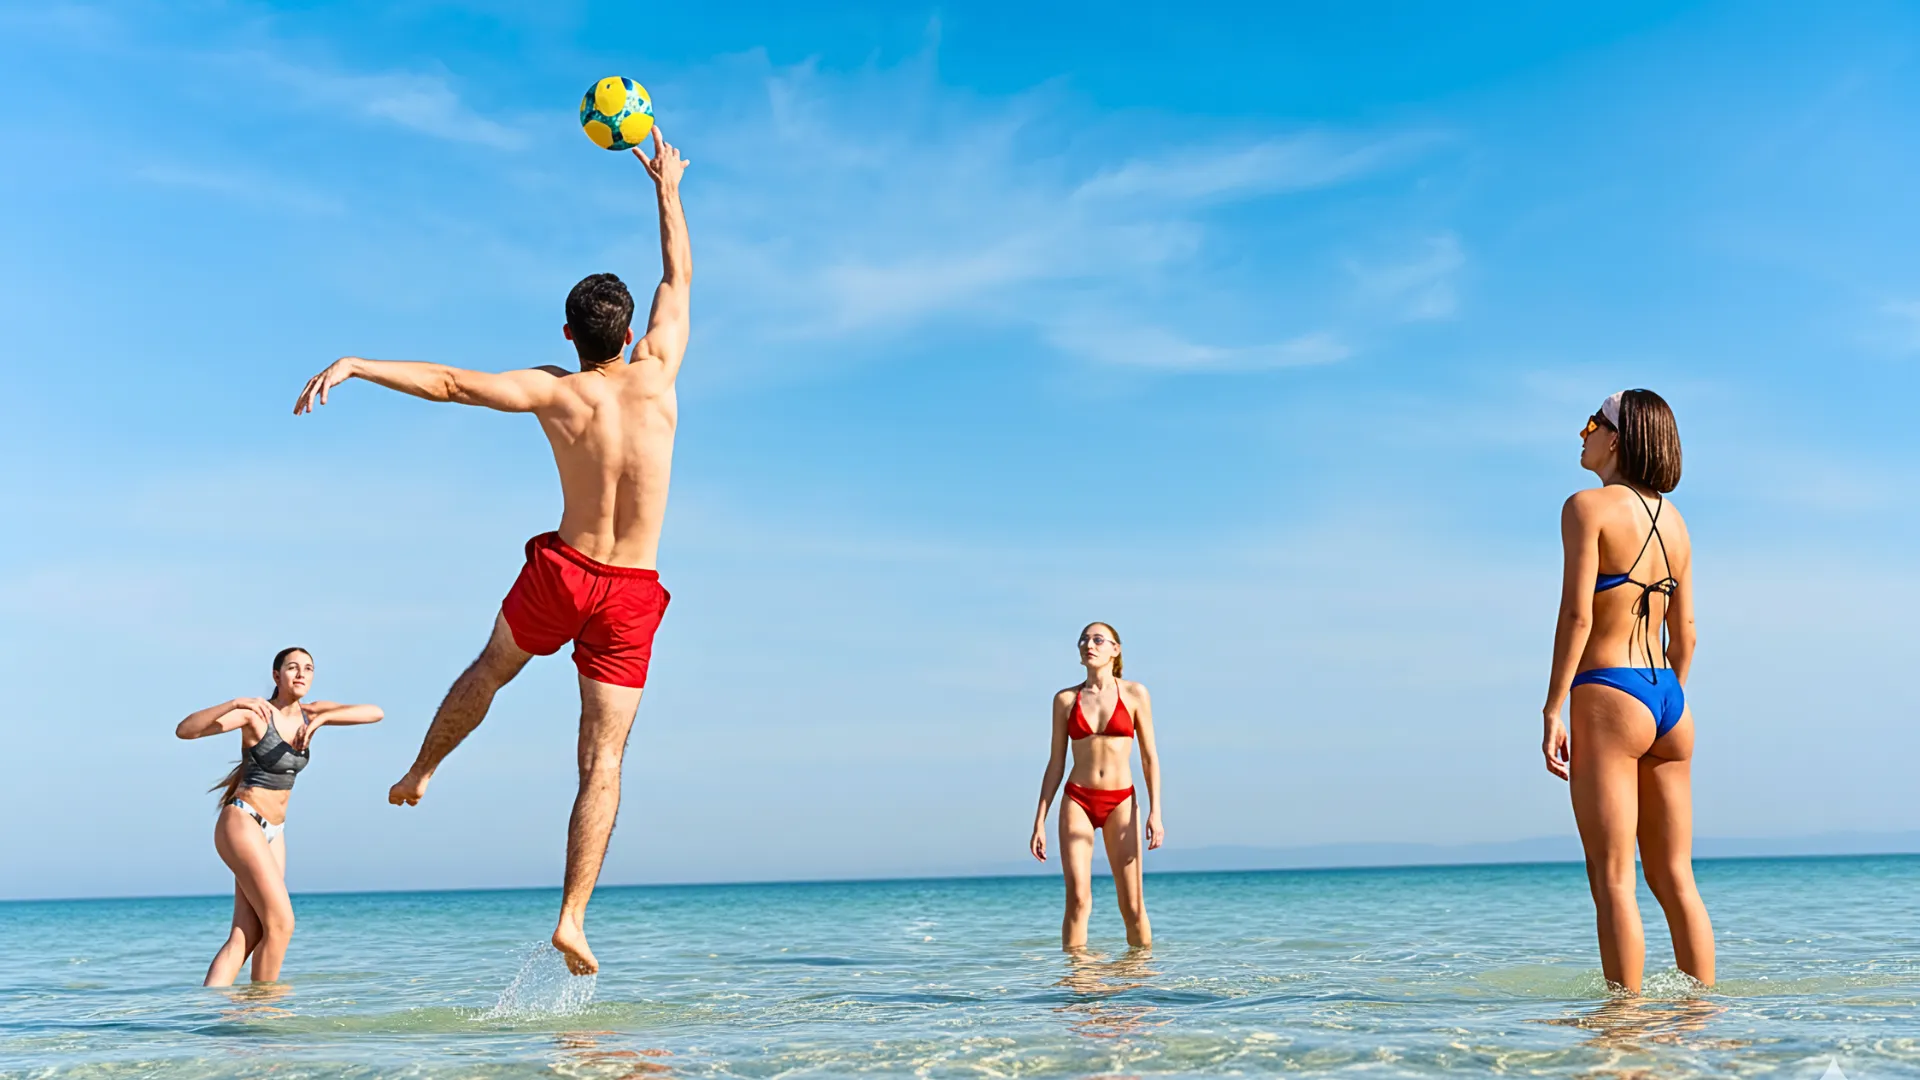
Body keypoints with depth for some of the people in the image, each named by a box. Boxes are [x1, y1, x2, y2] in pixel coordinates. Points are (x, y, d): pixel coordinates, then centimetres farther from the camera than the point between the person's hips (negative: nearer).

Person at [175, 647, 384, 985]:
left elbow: (374, 712, -6)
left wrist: (322, 718, -21)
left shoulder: (311, 713, 5)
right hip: (241, 822, -7)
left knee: (245, 937, -2)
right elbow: (184, 730, -21)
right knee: (280, 923, -14)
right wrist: (235, 703, -34)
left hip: (274, 832, 7)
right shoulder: (256, 714, -11)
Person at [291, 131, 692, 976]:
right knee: (602, 765, 0)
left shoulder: (554, 392, -7)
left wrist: (354, 364, -15)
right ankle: (572, 917, -5)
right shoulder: (658, 372, -2)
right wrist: (668, 189, 24)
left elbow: (447, 382, -17)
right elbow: (680, 277, 13)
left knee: (491, 669, 33)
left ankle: (419, 774, 51)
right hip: (633, 595, 0)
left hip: (560, 573, 0)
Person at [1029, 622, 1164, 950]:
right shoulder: (1065, 699, 6)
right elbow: (1056, 763, 8)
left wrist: (1155, 812, -7)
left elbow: (1149, 757, 3)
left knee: (1132, 904, -2)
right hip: (1077, 801, 1)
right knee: (1078, 898, -12)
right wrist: (1039, 821, 4)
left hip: (1121, 803, 0)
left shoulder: (1134, 694, 3)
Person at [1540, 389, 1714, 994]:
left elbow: (1576, 614, -14)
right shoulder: (1673, 521, 14)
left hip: (1609, 698, -7)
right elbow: (1684, 633, 16)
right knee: (1675, 880, 12)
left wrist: (1553, 710, -13)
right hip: (1671, 702, 7)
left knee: (1613, 881, -4)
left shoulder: (1589, 506, -6)